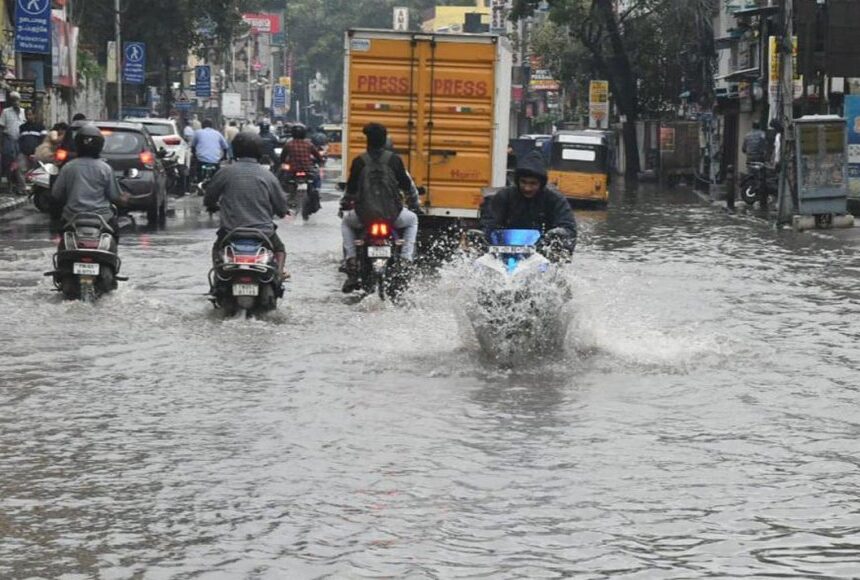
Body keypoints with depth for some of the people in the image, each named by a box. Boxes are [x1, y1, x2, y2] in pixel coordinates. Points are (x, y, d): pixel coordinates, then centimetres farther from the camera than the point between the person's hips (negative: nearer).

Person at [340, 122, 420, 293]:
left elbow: (351, 188, 8)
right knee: (412, 220, 33)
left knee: (346, 222, 34)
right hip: (392, 214, 0)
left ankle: (351, 264, 19)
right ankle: (406, 259, 13)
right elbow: (407, 185, 8)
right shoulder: (394, 160, 0)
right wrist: (414, 205, 26)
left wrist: (345, 203, 30)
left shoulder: (359, 161, 0)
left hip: (364, 215, 0)